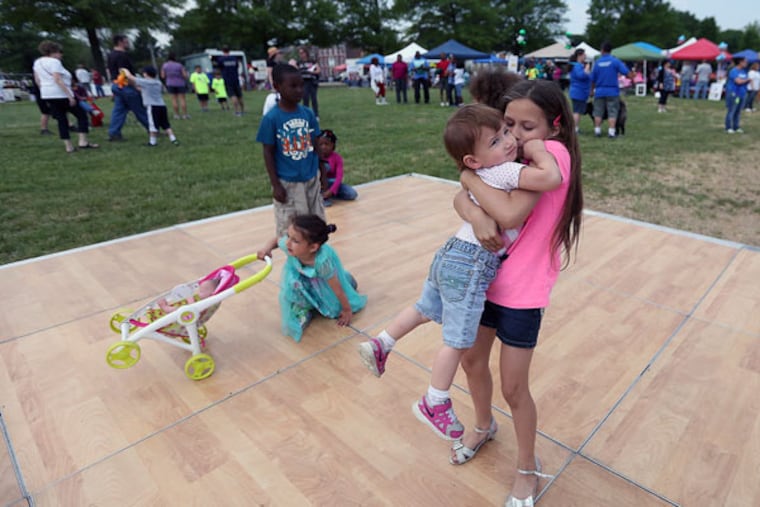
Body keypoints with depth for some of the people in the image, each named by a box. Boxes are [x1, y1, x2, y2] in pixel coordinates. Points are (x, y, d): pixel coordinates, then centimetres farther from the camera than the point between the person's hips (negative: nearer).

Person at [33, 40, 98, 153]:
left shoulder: (37, 62, 16)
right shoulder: (54, 62, -10)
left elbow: (37, 80, 18)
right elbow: (58, 79, -20)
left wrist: (45, 93, 24)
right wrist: (70, 96, -22)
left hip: (47, 95, 8)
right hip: (61, 94, -8)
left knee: (61, 120, 9)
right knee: (82, 115, 2)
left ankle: (69, 146, 5)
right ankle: (83, 142, -8)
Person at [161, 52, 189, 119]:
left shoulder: (164, 65, 0)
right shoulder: (179, 65, -7)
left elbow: (163, 76, -1)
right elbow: (185, 75, -9)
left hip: (170, 84, 2)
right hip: (180, 83, -2)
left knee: (174, 99, 5)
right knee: (182, 99, 1)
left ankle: (177, 115, 3)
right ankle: (185, 115, -2)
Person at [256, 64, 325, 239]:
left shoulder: (308, 113, -1)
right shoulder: (271, 118, -13)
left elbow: (316, 145, 7)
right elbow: (268, 153, -8)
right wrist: (276, 185, -11)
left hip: (311, 179, 4)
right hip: (287, 183, -4)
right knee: (288, 229, 7)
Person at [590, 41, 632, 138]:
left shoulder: (597, 62, 2)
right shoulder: (615, 61, -5)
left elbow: (593, 79, 8)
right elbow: (627, 72, -10)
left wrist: (592, 90, 21)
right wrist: (632, 77, 8)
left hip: (599, 91, 2)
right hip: (612, 91, -2)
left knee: (598, 112, 10)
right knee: (612, 112, 1)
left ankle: (597, 130, 11)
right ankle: (611, 132, -4)